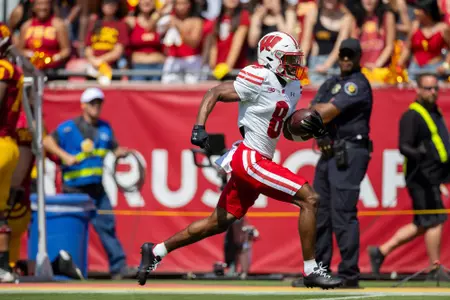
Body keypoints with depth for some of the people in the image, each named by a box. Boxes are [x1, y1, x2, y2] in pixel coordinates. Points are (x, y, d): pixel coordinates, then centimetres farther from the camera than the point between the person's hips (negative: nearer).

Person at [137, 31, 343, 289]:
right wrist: (199, 127, -25)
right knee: (309, 199, -12)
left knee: (219, 222, 15)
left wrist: (310, 129, 1)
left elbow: (288, 131, 21)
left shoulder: (292, 88, 14)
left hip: (253, 162, 10)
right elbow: (214, 94, -13)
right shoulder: (259, 79, -13)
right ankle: (311, 271, -7)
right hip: (250, 159, -10)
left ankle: (155, 251, 24)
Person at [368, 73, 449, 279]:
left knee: (422, 225, 10)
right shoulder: (412, 115, -11)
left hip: (432, 177, 10)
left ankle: (381, 251, 16)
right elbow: (404, 146, -20)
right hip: (421, 177, -10)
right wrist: (417, 153, -39)